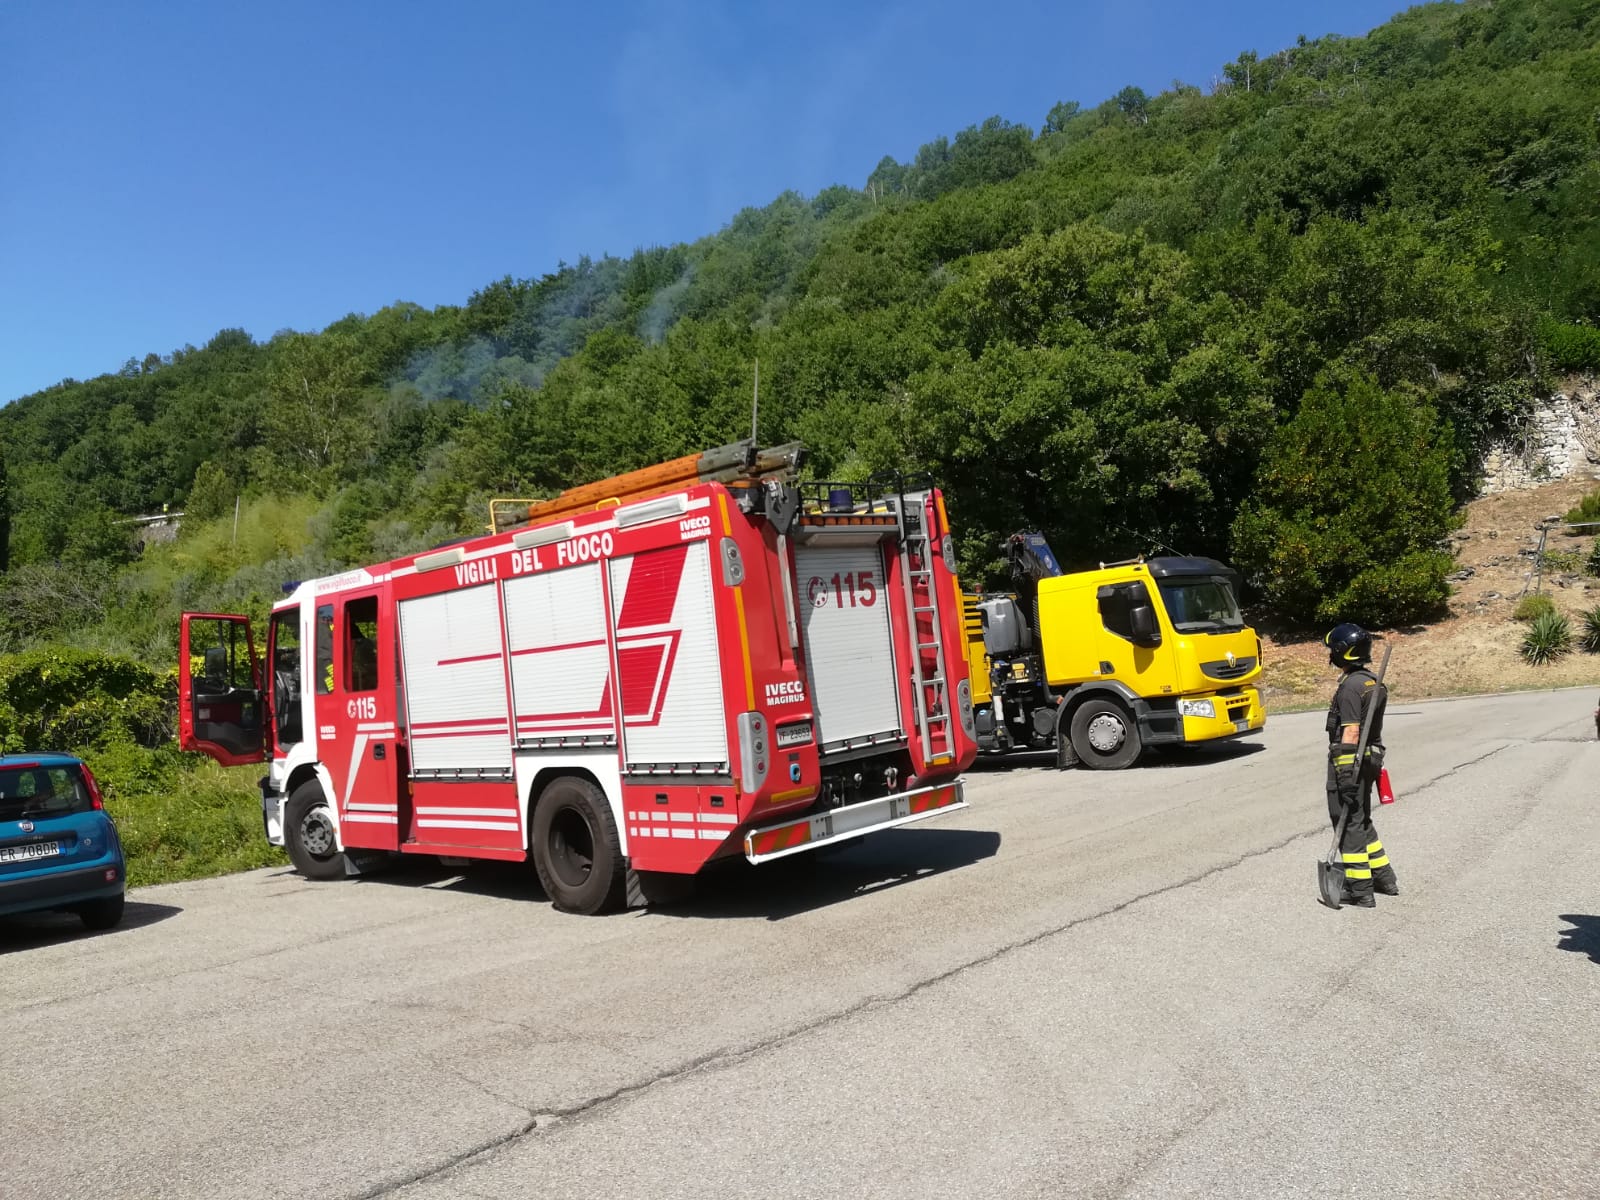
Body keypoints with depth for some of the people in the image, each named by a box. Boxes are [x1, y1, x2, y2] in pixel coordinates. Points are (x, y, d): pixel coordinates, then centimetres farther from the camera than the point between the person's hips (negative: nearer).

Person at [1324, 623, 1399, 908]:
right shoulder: (1373, 682, 12)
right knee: (1362, 820, 21)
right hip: (1371, 757, 10)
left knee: (1348, 823, -3)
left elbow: (1351, 731, -22)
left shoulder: (1351, 686, -18)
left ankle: (1360, 890, 0)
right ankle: (1383, 877, 28)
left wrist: (1345, 771, -22)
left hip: (1348, 759, -10)